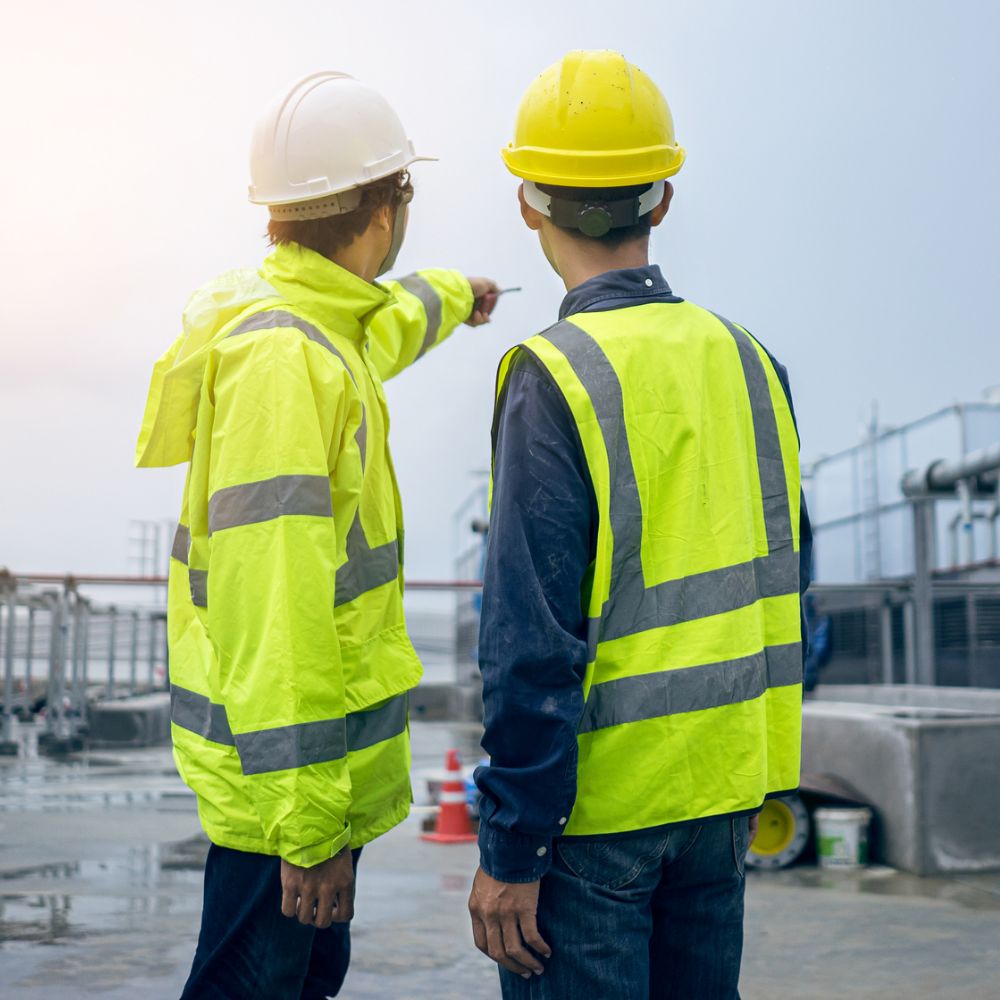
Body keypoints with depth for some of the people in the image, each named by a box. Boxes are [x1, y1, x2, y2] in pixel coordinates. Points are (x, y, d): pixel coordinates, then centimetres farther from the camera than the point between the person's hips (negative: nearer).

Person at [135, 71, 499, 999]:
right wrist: (308, 819, -28)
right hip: (293, 768, -10)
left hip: (325, 751, 10)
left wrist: (449, 296, 56)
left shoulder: (318, 329, 9)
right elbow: (269, 599, -28)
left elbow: (379, 331, 36)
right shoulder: (283, 358, -23)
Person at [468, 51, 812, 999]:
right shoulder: (745, 356, 3)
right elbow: (784, 580, 10)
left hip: (598, 803, -6)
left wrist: (509, 849, -13)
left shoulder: (554, 379, -17)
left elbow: (533, 642, -20)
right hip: (726, 783, 6)